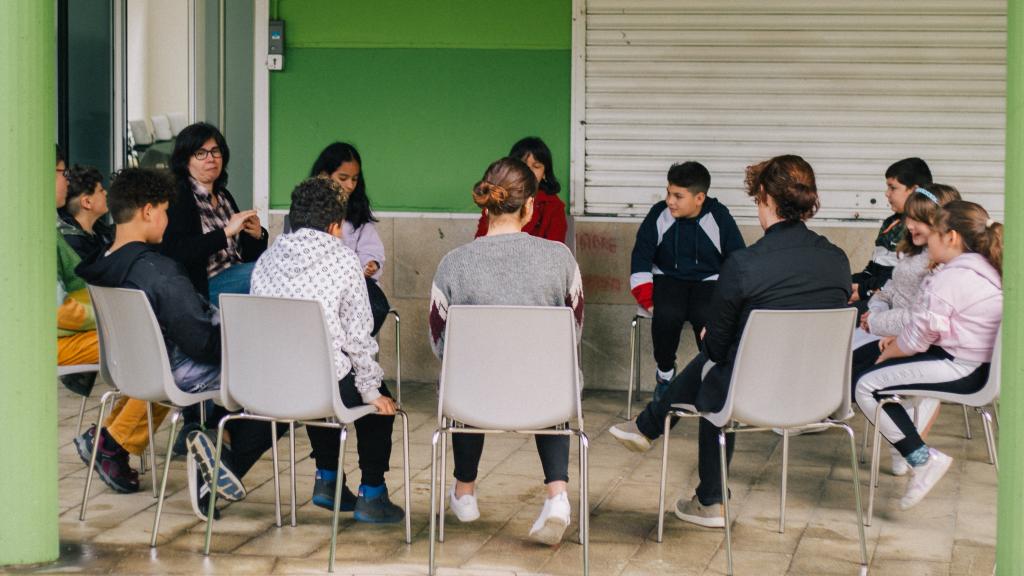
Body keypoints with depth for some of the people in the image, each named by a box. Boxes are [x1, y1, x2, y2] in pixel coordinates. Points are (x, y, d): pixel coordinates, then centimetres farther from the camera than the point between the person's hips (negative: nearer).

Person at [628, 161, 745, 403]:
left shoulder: (719, 218, -5)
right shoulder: (658, 215, -4)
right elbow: (641, 258, 0)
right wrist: (646, 298, -9)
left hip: (708, 281, -1)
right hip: (667, 278, 1)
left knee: (708, 317, -33)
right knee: (667, 315, -32)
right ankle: (665, 373, -5)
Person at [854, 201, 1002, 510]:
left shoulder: (950, 278, -19)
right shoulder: (986, 270, 12)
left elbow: (918, 338, -17)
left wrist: (887, 353, 3)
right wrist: (899, 340, 13)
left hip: (960, 370, -11)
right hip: (982, 364, 11)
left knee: (868, 386, -12)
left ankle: (923, 458, -13)